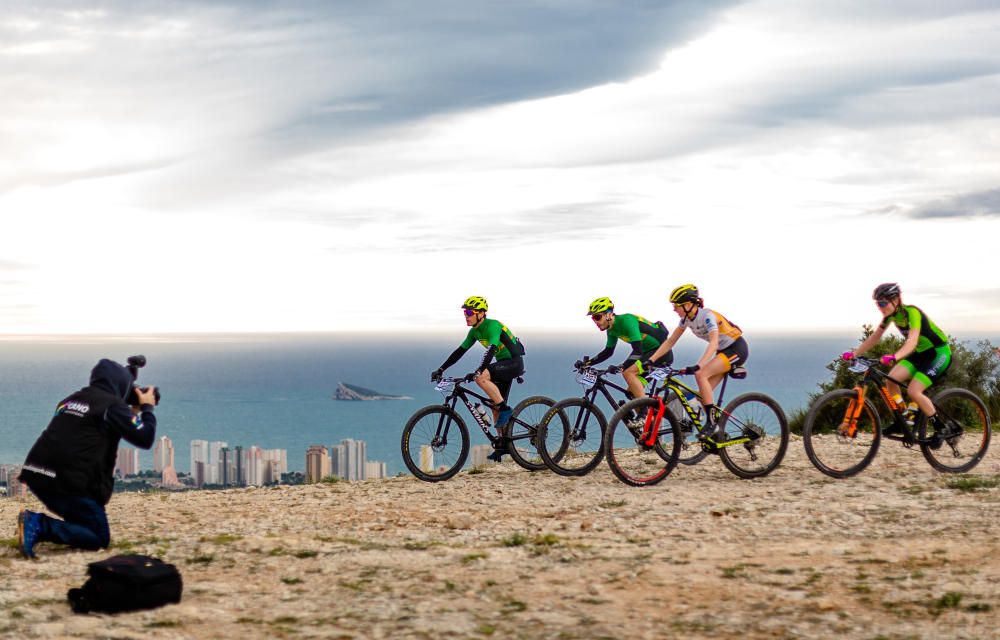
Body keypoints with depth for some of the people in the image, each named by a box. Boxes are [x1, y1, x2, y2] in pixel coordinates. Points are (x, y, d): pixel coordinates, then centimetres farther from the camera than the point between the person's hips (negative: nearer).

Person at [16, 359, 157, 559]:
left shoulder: (71, 399, 20)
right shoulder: (113, 404, -2)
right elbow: (145, 439, -4)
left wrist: (132, 412, 33)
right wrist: (147, 408, 14)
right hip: (68, 482, -8)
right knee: (100, 539, 1)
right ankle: (39, 526, -17)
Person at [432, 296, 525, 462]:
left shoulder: (492, 326, -21)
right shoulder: (475, 331, 5)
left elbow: (490, 351, -34)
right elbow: (460, 351, 8)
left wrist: (477, 372, -46)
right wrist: (441, 369, 1)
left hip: (514, 362, -9)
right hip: (503, 364, 9)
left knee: (481, 377, -30)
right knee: (495, 406, 7)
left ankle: (505, 409, -20)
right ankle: (503, 444, 14)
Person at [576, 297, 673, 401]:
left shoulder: (626, 321, -25)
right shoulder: (612, 329, 2)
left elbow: (638, 350, -32)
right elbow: (608, 352, 14)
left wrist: (621, 367, -43)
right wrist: (587, 363, 3)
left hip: (662, 351, -9)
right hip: (648, 351, 9)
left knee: (628, 372, -25)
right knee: (632, 393, 5)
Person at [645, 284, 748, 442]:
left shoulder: (707, 316, -27)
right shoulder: (686, 319, -2)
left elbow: (713, 343, -39)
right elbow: (670, 342, 3)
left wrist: (698, 366, -51)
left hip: (737, 349, -8)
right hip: (724, 351, 8)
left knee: (701, 375, -26)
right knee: (704, 392, -4)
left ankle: (711, 422, -22)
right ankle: (715, 431, 5)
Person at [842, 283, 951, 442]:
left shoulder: (912, 312, -27)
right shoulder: (891, 314, -4)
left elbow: (912, 341, -41)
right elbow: (875, 337, 3)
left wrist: (894, 357, -58)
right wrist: (854, 354, -7)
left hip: (939, 353, -8)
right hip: (920, 353, 8)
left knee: (913, 391, -22)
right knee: (891, 380, -12)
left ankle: (939, 428, -6)